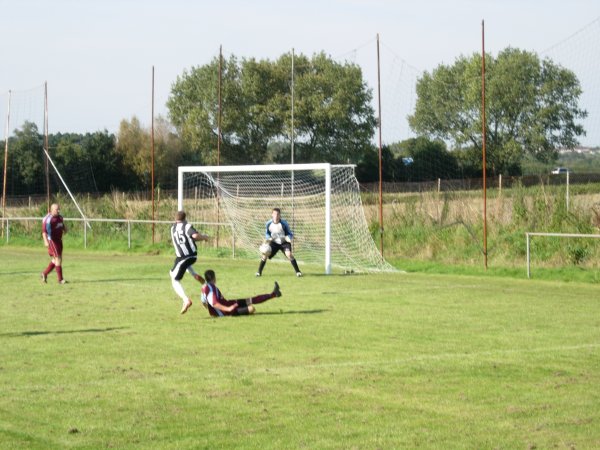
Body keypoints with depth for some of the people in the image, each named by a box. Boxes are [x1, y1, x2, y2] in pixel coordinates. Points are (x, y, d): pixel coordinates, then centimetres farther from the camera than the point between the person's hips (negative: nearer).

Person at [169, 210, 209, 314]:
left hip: (181, 257, -2)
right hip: (193, 255, 2)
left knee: (175, 280, 0)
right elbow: (195, 235, -24)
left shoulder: (173, 228, 9)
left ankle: (186, 299, -24)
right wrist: (204, 237, -6)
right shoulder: (187, 226, -4)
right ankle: (194, 275, 13)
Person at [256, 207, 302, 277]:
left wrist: (288, 238, -35)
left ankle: (298, 272, -15)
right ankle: (259, 272, 6)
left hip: (284, 242, -3)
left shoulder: (284, 223, -20)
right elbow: (267, 233, 6)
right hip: (274, 243, 3)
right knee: (265, 254, -12)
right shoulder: (269, 224, -12)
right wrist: (268, 238, -14)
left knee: (289, 254, -27)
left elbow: (290, 234, -12)